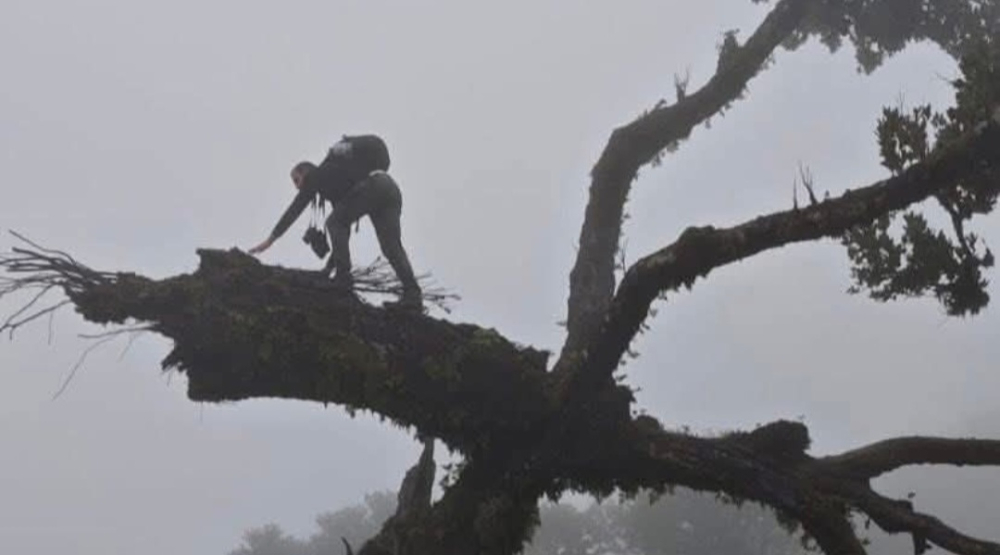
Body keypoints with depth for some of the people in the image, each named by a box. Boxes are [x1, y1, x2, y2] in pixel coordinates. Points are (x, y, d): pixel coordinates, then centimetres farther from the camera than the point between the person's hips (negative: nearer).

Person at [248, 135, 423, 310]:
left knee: (334, 223, 9)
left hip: (370, 186, -8)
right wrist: (329, 266, 38)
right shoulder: (334, 182, 39)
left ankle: (343, 277, -1)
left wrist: (271, 239, 8)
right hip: (390, 188, 8)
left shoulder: (316, 176, 20)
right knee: (392, 247, 0)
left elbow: (295, 209, 10)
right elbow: (344, 227, 39)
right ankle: (412, 294, -15)